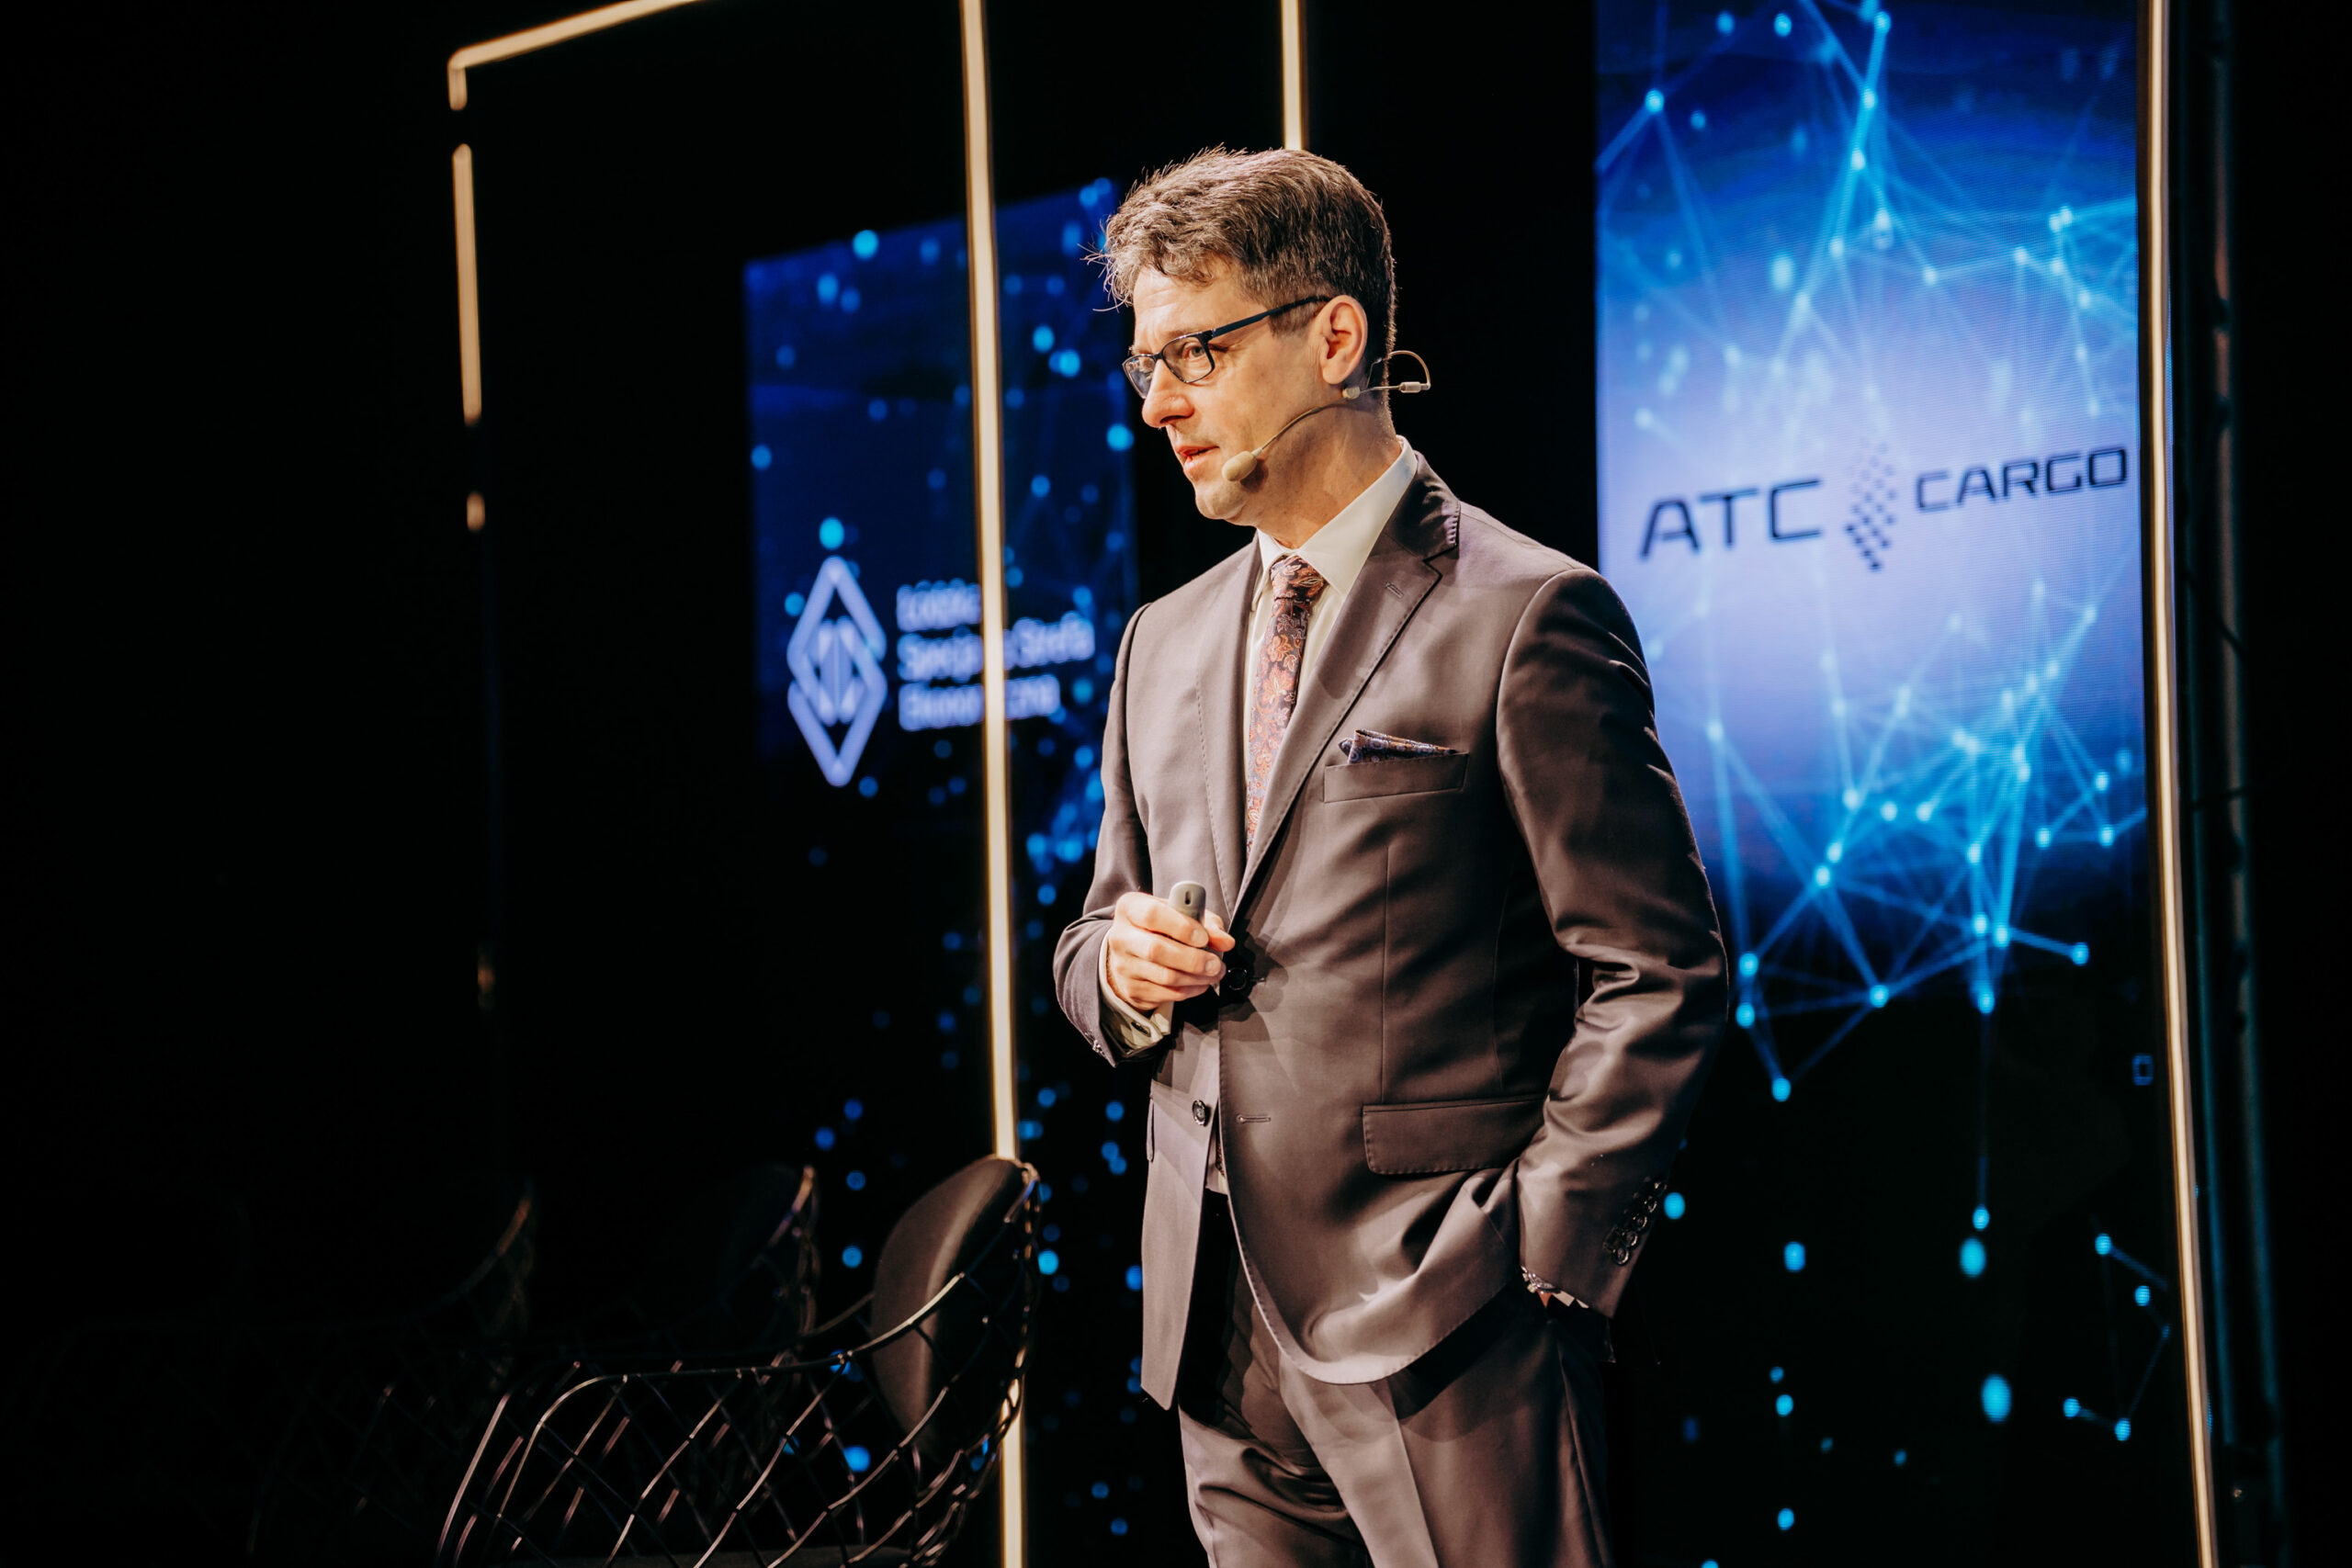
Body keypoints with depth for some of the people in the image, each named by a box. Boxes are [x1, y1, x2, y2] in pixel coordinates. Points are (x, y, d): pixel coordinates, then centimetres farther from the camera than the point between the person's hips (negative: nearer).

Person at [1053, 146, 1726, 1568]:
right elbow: (1100, 938, 26)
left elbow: (1656, 978, -8)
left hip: (1443, 1338, -6)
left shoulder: (1525, 617, -5)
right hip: (1222, 1340, 6)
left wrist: (1538, 1258, -13)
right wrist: (1117, 968, 2)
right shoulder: (1166, 644, 17)